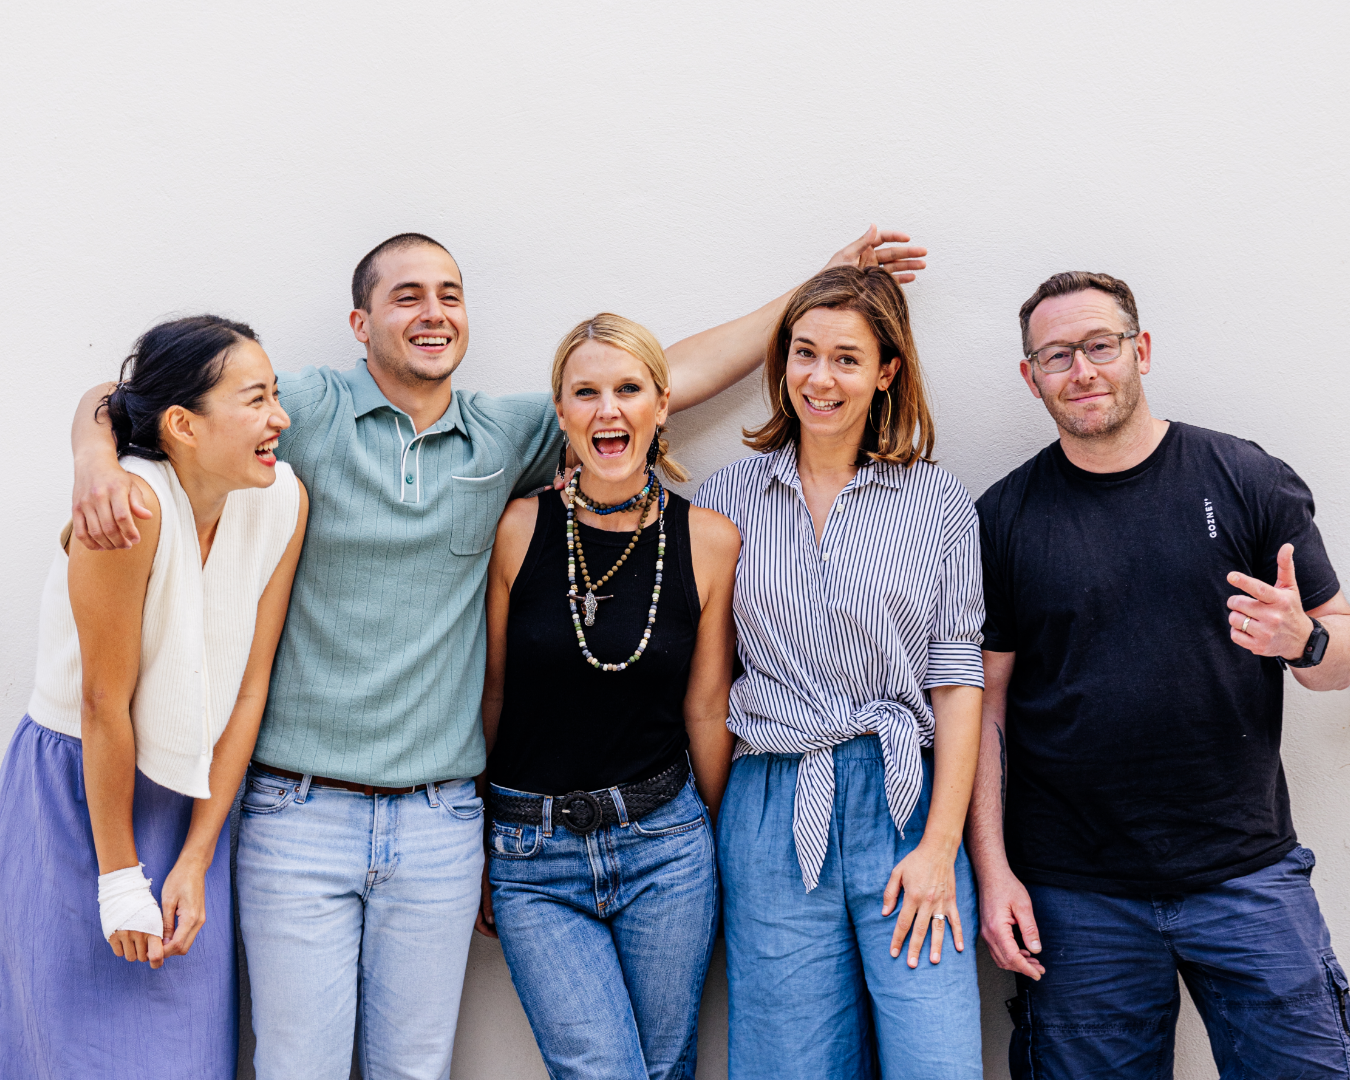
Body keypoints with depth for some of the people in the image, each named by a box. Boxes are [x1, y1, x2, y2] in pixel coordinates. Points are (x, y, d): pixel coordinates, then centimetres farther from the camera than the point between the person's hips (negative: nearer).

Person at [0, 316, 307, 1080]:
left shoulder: (285, 501, -8)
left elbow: (250, 686, -5)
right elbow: (105, 703, -19)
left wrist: (194, 862, -4)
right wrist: (121, 877, -12)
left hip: (194, 794, 5)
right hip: (76, 789, -4)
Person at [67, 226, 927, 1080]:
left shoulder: (508, 435, 9)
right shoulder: (307, 410, -1)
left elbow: (675, 376, 11)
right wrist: (96, 457, -23)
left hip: (439, 821, 3)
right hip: (299, 812, -2)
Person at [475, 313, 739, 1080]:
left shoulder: (710, 541, -4)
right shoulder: (518, 529, -6)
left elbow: (707, 710, 4)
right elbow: (490, 693, 3)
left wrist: (720, 853, 12)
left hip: (664, 847, 1)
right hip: (533, 856, -1)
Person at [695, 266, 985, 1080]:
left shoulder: (938, 501, 4)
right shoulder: (730, 497, 7)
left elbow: (957, 676, 0)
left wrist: (940, 844, -5)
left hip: (905, 800, 0)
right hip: (774, 814, 1)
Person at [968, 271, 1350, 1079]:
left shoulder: (1251, 481, 2)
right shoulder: (1005, 517, 2)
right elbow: (985, 700, 2)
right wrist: (992, 867, -5)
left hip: (1247, 871, 1)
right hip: (1076, 894, 0)